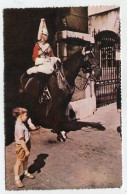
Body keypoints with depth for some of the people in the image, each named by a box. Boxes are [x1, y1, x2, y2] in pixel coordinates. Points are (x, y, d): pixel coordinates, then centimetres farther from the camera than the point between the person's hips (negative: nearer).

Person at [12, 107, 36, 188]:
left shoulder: (22, 123, -3)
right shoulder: (19, 127, -30)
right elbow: (21, 140, -29)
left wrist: (31, 124, 0)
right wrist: (26, 150, -24)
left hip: (26, 145, 9)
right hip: (21, 147, -9)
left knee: (26, 160, 25)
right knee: (19, 162, 6)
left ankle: (26, 173, 46)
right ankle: (17, 179, 20)